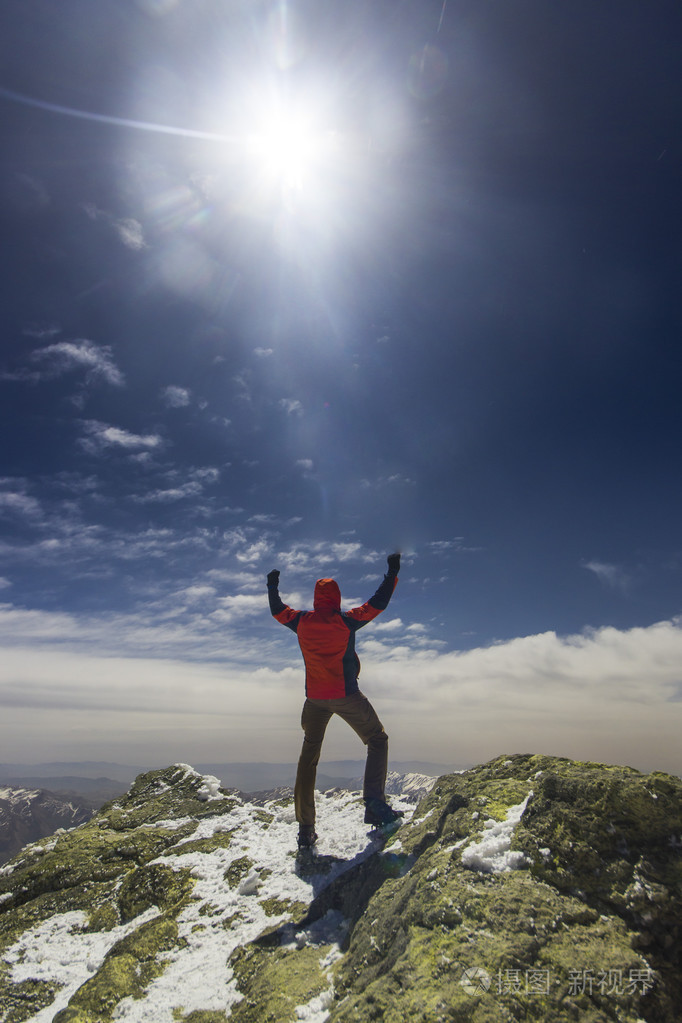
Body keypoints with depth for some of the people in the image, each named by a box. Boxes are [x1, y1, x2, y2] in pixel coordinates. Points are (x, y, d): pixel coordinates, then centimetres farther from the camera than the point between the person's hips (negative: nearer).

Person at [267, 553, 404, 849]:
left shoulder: (302, 622, 1)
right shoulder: (346, 621, -8)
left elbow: (278, 611, 17)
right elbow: (378, 603, -4)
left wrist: (272, 587, 33)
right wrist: (392, 574, 6)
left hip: (315, 699, 3)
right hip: (346, 695, -3)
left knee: (309, 756, 14)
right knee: (377, 740, 12)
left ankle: (305, 829, 13)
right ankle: (374, 804, -5)